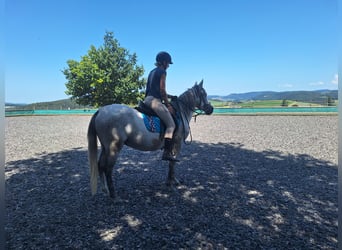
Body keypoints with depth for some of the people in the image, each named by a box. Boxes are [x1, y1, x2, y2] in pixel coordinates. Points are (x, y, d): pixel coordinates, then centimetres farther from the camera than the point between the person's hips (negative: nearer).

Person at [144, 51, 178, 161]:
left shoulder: (152, 71, 23)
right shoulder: (162, 71, -3)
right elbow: (162, 90, -10)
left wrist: (169, 96, 27)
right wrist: (168, 104, -3)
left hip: (147, 99, 10)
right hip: (154, 100, -10)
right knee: (171, 125, -11)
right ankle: (167, 152, -22)